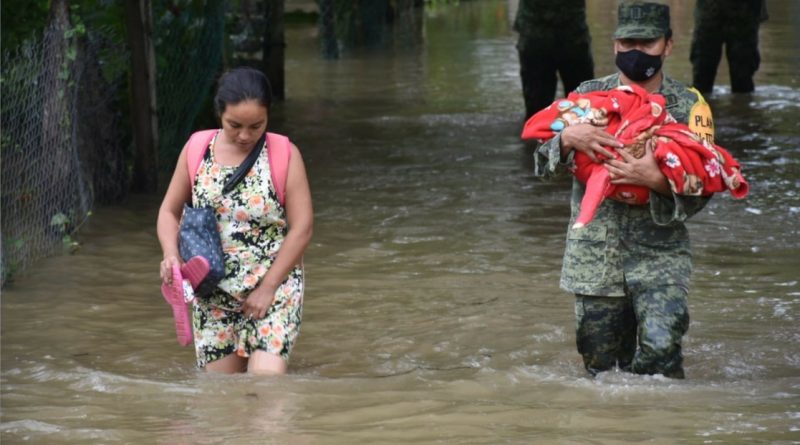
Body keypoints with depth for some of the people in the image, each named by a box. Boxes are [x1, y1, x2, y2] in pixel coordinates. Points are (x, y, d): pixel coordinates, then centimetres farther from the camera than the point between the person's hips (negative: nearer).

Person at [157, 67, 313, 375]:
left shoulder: (284, 155, -9)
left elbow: (302, 228, -9)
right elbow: (169, 211, 9)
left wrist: (268, 288, -12)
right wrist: (171, 255, -11)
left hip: (274, 286, -3)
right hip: (213, 292, 3)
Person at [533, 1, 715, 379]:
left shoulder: (688, 106, 3)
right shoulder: (589, 96, 8)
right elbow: (544, 163, 1)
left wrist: (658, 180, -21)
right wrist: (567, 138, -20)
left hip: (658, 254, -2)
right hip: (594, 257, 2)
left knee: (660, 345, -22)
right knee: (601, 367, 5)